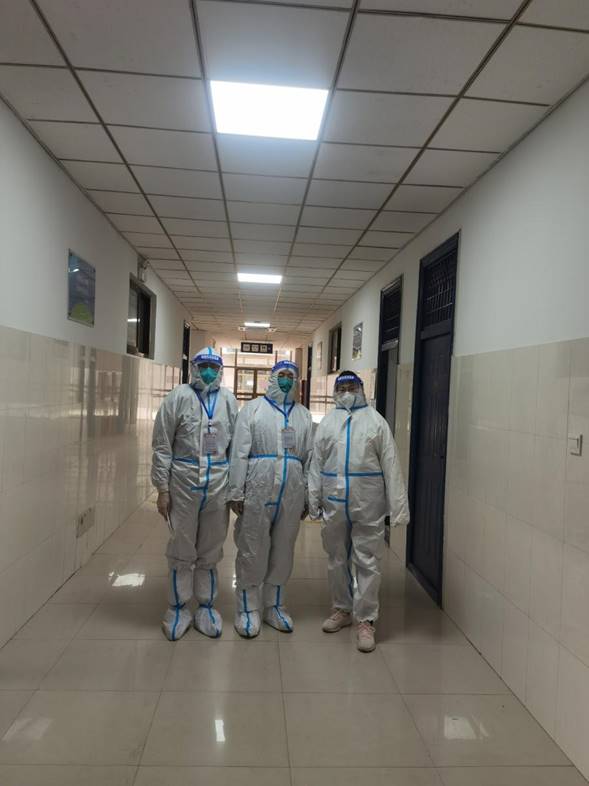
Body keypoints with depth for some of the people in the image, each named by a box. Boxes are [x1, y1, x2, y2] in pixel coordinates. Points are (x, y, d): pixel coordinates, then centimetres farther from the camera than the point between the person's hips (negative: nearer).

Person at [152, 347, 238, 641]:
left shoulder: (228, 400, 4)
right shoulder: (178, 397, -4)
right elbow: (162, 446, -3)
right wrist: (162, 488, -6)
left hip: (218, 486, 2)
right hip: (183, 484, -2)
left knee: (210, 551, 14)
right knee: (182, 551, 10)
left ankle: (206, 606, 30)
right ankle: (178, 608, 27)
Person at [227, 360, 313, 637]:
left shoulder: (304, 415, 12)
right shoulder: (253, 409, 2)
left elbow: (309, 458, 11)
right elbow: (239, 452, -3)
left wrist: (307, 497, 9)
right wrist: (236, 492, -8)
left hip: (292, 492, 3)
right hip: (257, 489, -3)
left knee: (283, 550, 12)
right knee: (252, 550, 4)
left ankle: (274, 606, 28)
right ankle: (248, 609, 20)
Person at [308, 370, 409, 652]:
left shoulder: (376, 421, -1)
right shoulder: (327, 423, 6)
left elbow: (390, 465, -5)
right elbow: (316, 464, 6)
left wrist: (397, 506, -9)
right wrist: (313, 501, 3)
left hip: (368, 505, -3)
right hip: (333, 503, 3)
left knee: (367, 562, 3)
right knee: (337, 560, 15)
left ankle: (365, 620, 17)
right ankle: (342, 609, 34)